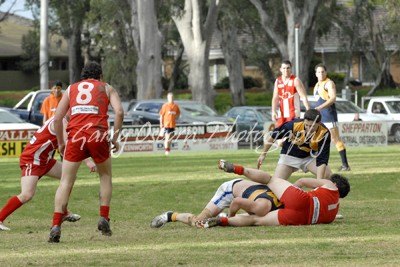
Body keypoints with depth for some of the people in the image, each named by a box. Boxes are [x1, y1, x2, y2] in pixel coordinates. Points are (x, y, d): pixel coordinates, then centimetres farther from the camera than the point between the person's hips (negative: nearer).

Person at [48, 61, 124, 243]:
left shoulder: (71, 88, 22)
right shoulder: (107, 88, 18)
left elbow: (57, 118, 15)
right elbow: (119, 112, 1)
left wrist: (60, 143, 24)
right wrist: (115, 138, 7)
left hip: (75, 137, 1)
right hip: (98, 135, -1)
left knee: (65, 183, 3)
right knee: (105, 176, 22)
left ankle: (56, 226, -10)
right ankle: (104, 219, 11)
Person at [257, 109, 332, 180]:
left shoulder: (324, 134, -32)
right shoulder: (294, 125, -32)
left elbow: (322, 160, -34)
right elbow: (272, 136, -14)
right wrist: (263, 154, -5)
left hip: (310, 156, 1)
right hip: (290, 156, -1)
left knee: (328, 176, -19)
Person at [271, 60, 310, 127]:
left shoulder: (295, 80, -7)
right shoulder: (278, 81, 8)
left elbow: (304, 97, -11)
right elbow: (275, 98, 7)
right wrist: (273, 111, -7)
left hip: (294, 115, -5)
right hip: (282, 115, 5)